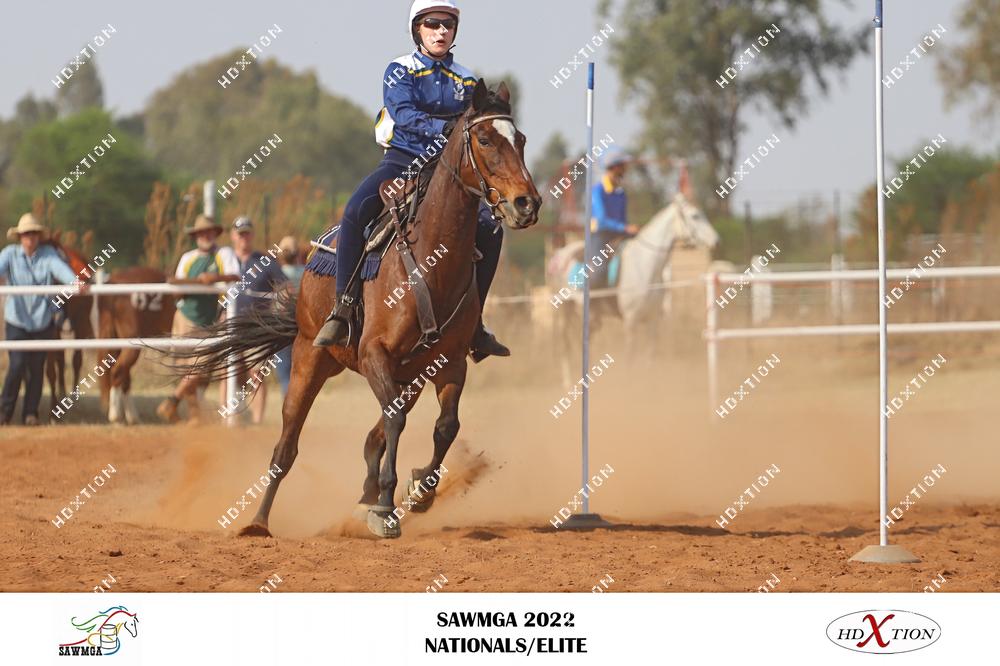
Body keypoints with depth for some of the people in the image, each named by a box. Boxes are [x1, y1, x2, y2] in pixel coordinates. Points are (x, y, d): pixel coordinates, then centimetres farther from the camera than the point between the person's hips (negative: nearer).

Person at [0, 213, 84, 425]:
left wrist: (75, 282, -38)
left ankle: (30, 413, 17)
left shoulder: (48, 254, -2)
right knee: (17, 365, -11)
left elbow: (60, 268, -18)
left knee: (37, 368, 5)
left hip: (42, 322, 2)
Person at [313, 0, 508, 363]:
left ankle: (473, 323, -2)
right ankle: (343, 309, -27)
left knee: (489, 228, -15)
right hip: (400, 160, -4)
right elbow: (404, 115, -18)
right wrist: (444, 127, -33)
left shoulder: (465, 81, 12)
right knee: (356, 211, -32)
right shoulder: (399, 71, 0)